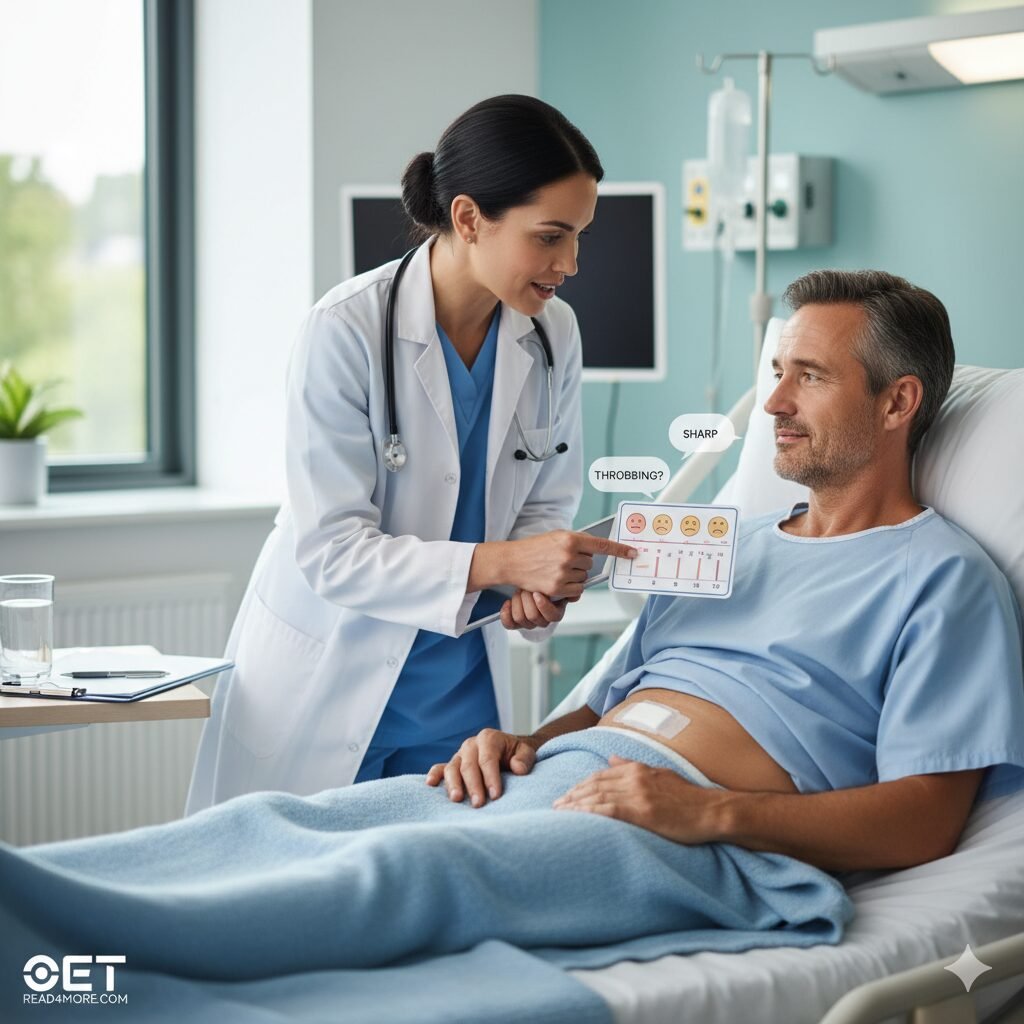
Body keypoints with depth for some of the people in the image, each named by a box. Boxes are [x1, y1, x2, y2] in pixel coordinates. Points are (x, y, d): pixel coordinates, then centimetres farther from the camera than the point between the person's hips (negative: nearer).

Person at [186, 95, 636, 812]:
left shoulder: (553, 335, -4)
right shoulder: (348, 331, -19)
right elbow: (331, 550, -22)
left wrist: (537, 582, -13)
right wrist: (498, 562, -31)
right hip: (327, 682, -4)